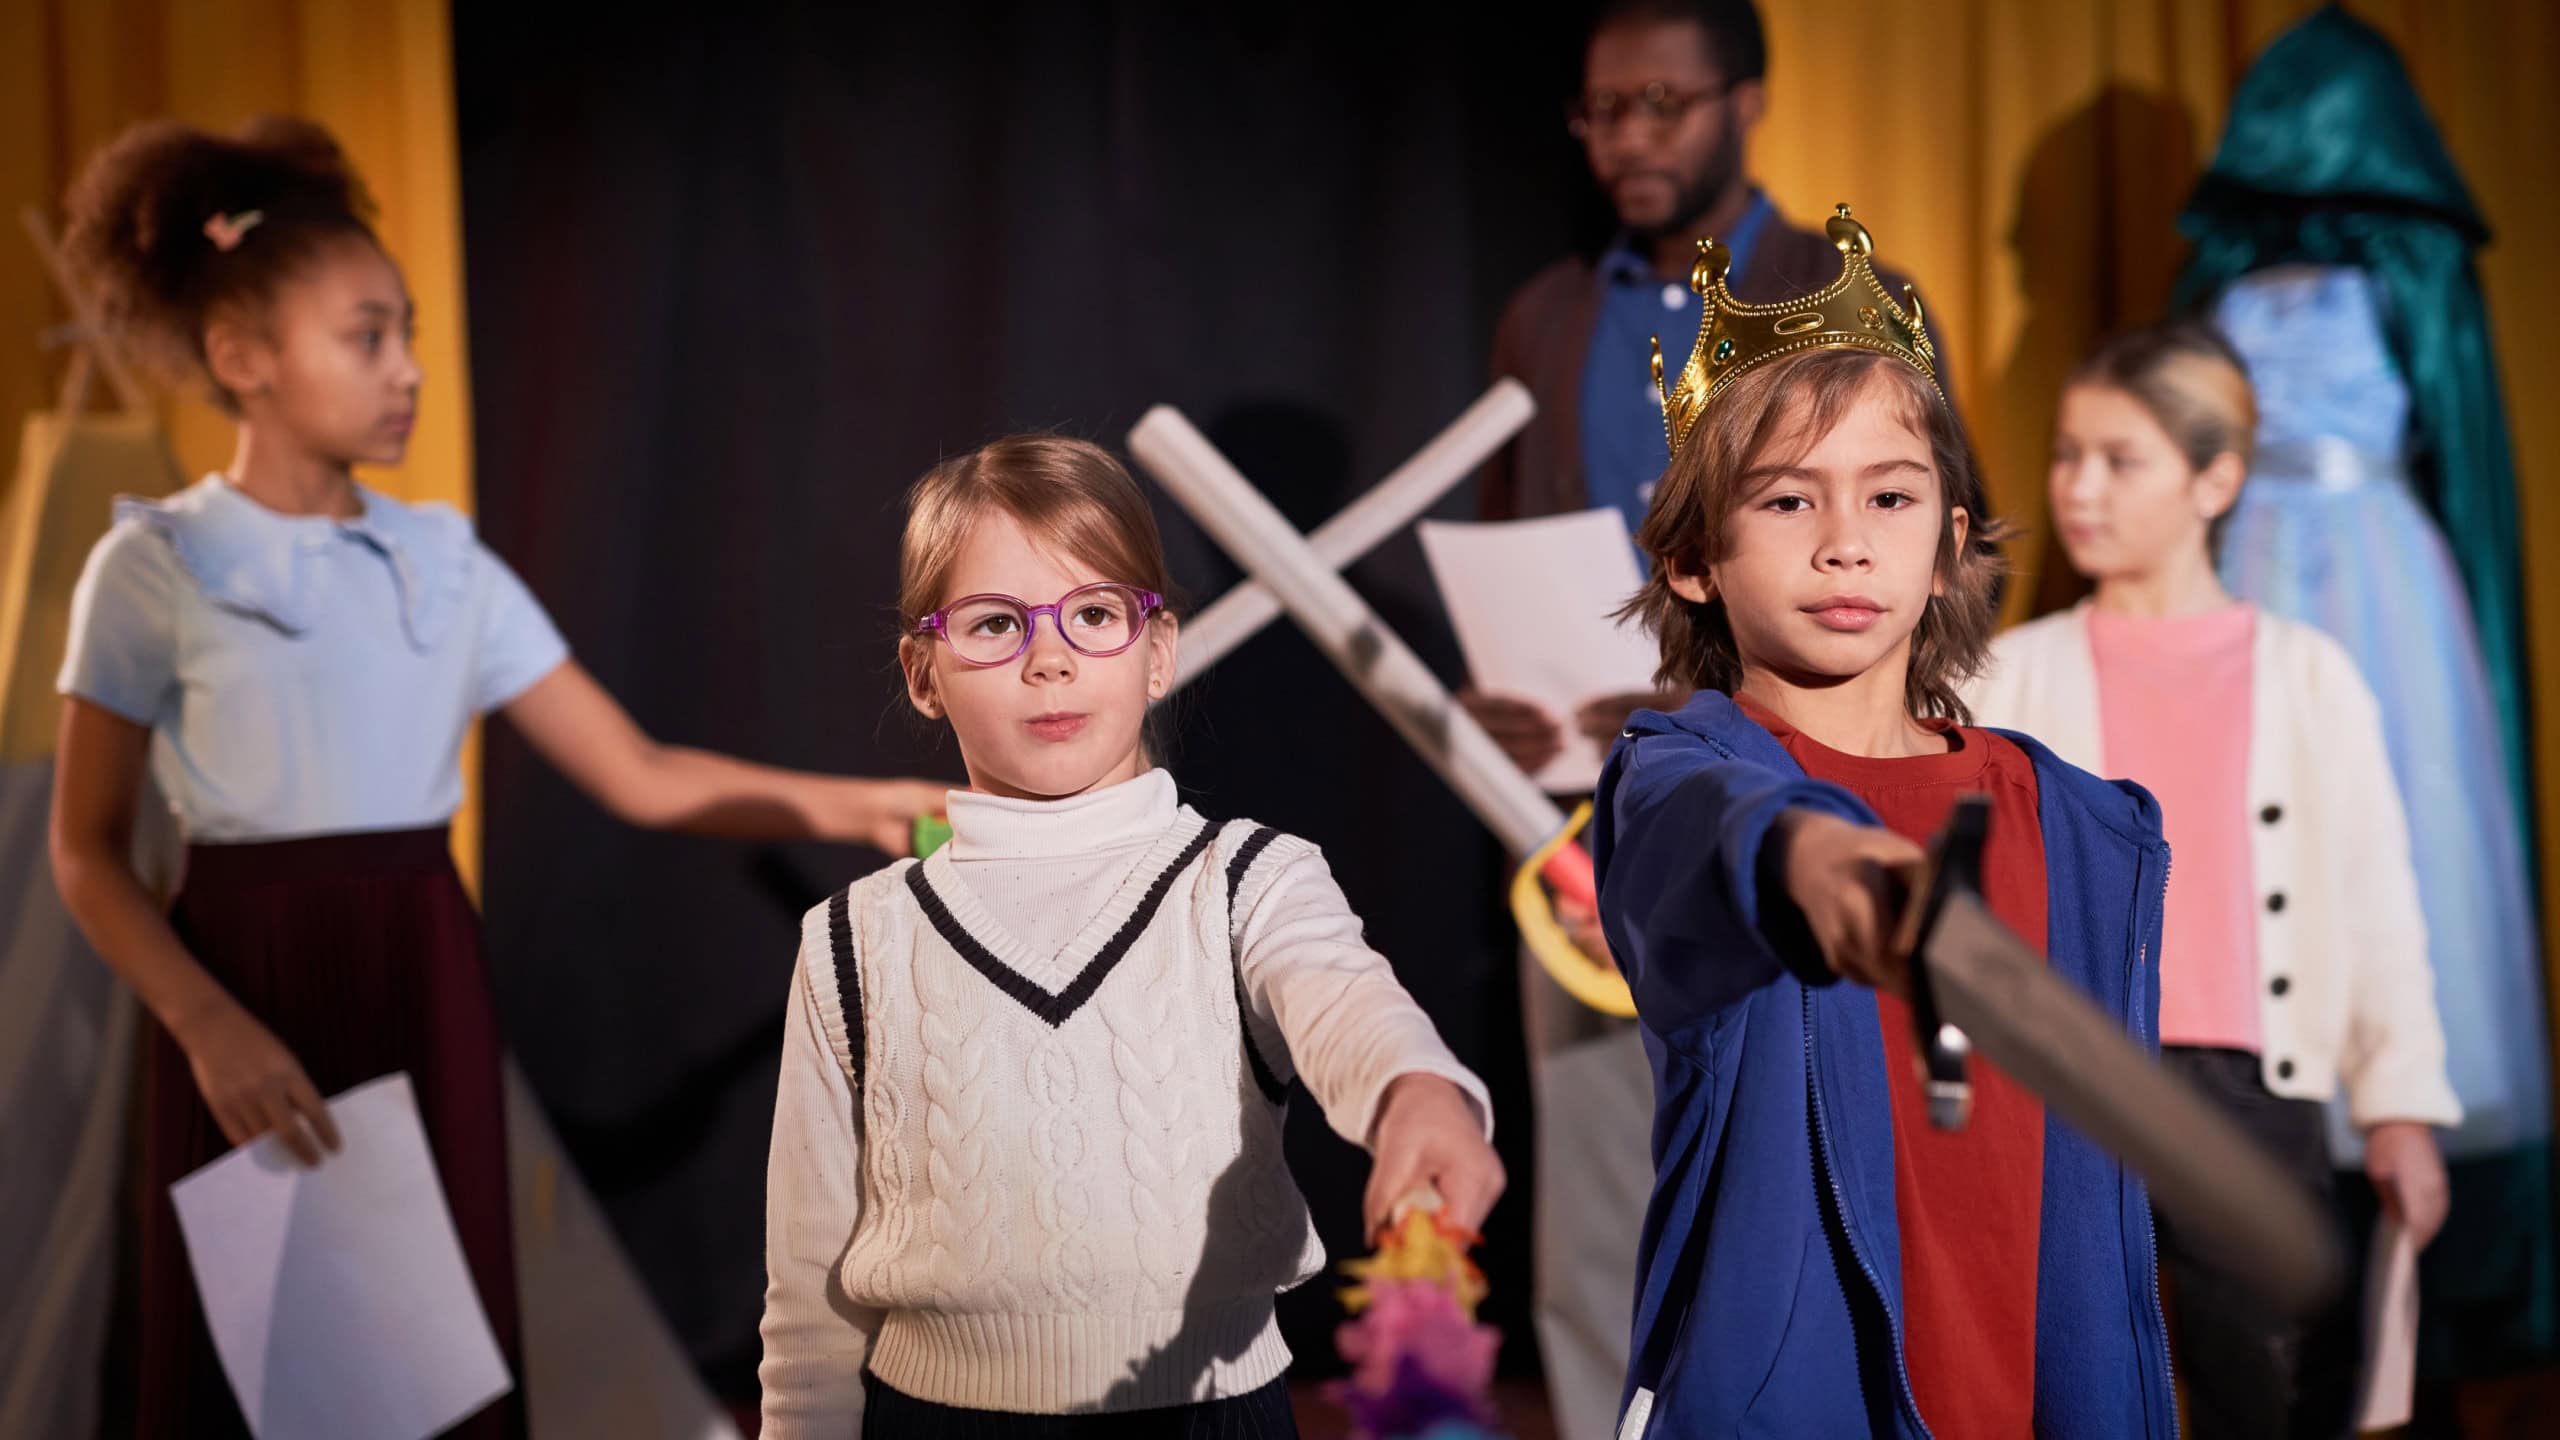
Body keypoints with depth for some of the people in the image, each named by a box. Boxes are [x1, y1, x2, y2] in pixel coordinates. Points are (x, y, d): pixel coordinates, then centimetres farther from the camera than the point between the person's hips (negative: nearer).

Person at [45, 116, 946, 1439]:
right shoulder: (155, 566, -4)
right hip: (248, 998, -3)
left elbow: (638, 774, 2)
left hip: (426, 997, 3)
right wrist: (208, 1025, -18)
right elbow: (88, 853, -3)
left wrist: (841, 806, -10)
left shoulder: (446, 564, 6)